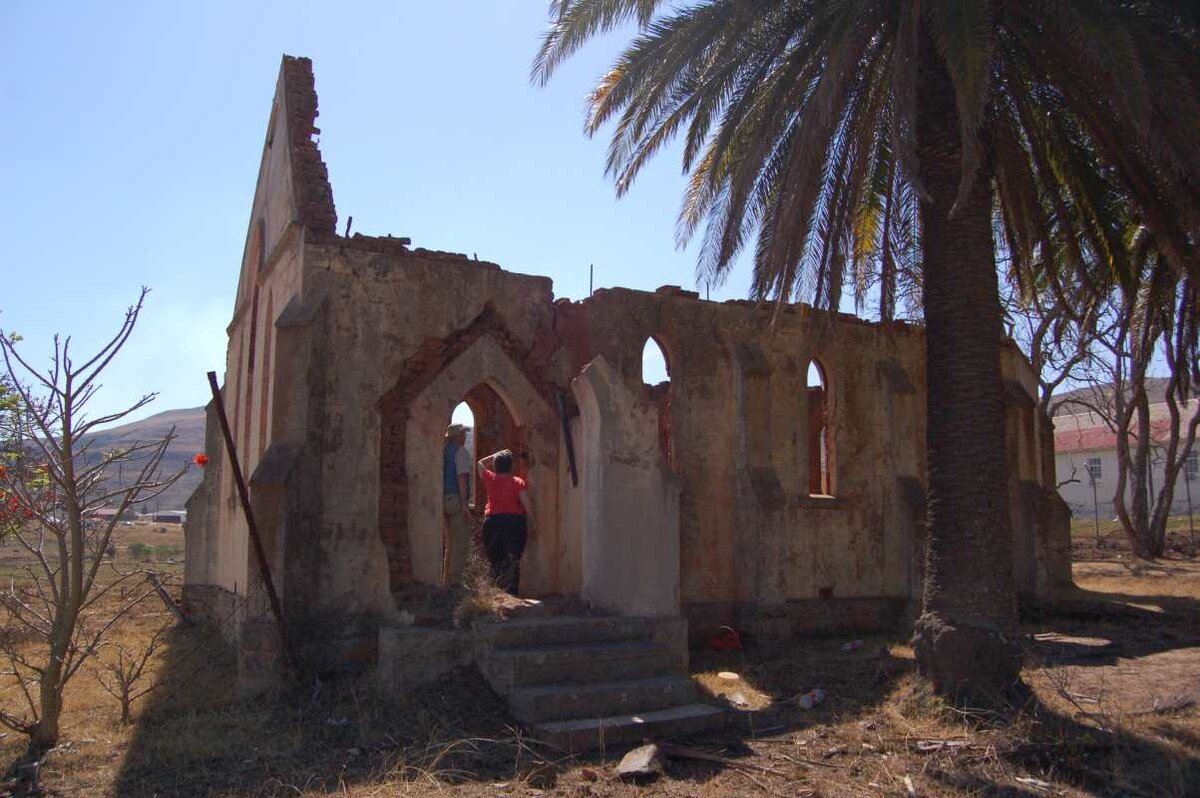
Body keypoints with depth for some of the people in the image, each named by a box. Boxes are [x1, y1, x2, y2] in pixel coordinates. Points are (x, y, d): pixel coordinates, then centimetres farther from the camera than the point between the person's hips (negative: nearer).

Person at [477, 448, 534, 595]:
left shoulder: (490, 480, 1)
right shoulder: (519, 482, -4)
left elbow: (481, 463, 20)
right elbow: (527, 504, -10)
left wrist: (497, 454, 21)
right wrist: (531, 524, -2)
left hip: (492, 521, 2)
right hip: (515, 521, -1)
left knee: (495, 561, 11)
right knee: (513, 561, 1)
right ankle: (511, 592, -5)